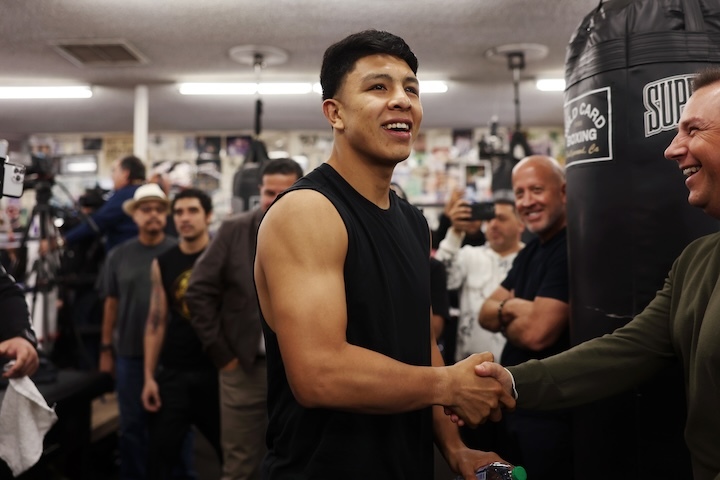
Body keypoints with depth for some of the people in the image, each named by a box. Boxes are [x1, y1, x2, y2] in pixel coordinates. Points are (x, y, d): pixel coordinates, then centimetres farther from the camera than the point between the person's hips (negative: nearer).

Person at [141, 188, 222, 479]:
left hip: (219, 369, -2)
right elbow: (156, 322, 5)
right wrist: (149, 376, 2)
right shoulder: (162, 264, 4)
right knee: (160, 453, 7)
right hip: (173, 373, 2)